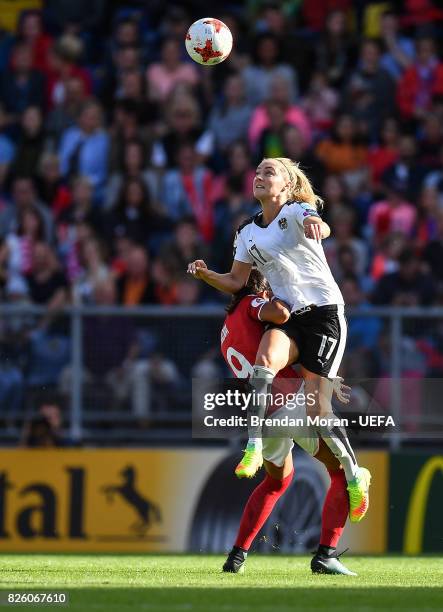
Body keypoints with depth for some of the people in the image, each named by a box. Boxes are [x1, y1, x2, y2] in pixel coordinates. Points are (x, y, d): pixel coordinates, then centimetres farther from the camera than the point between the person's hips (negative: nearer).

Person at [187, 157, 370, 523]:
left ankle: (355, 476, 10)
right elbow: (237, 283, 17)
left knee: (317, 407, -10)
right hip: (287, 317, 5)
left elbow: (319, 227, -29)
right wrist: (207, 275, -4)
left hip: (324, 312, -5)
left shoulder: (296, 211, -6)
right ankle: (255, 447, -40)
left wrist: (316, 226, -54)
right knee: (266, 357, -32)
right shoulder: (248, 232, 12)